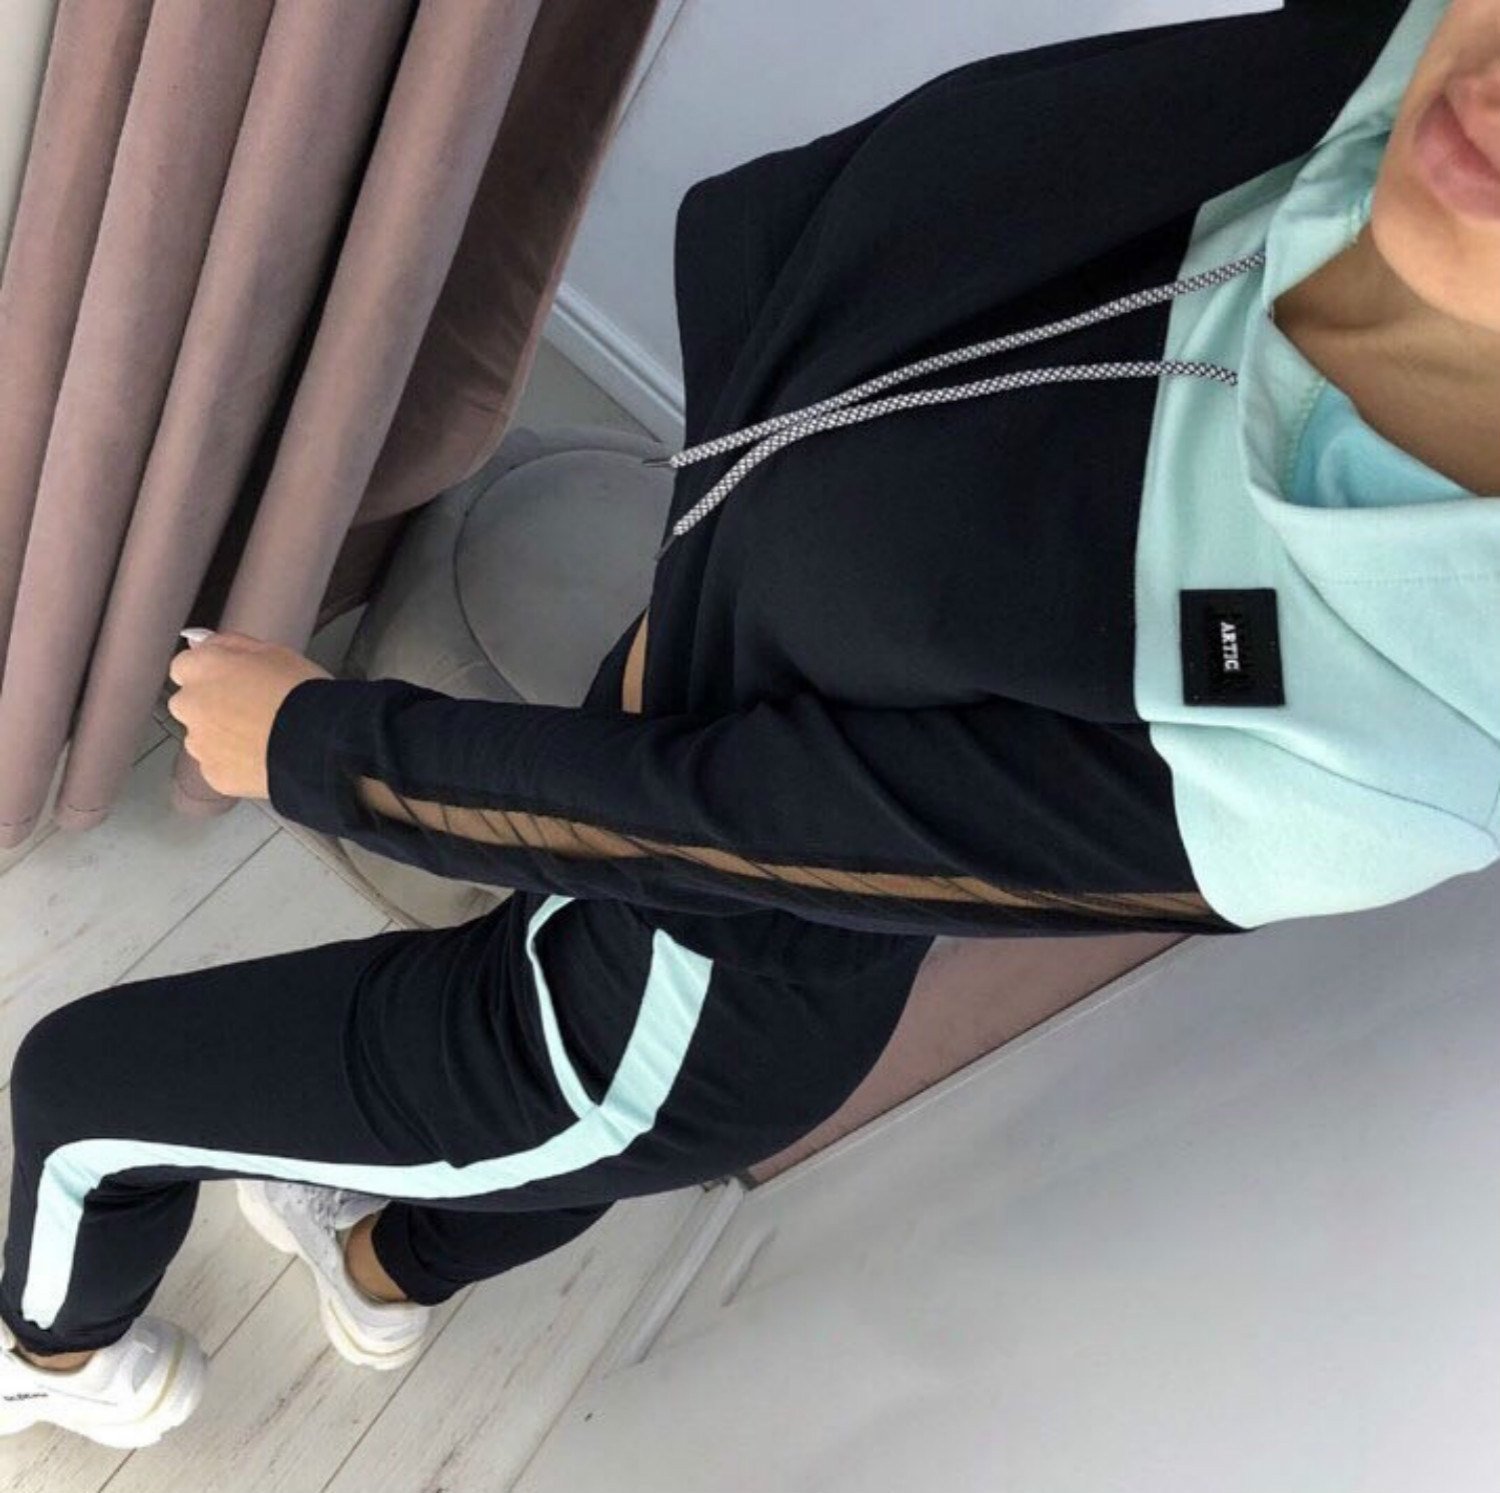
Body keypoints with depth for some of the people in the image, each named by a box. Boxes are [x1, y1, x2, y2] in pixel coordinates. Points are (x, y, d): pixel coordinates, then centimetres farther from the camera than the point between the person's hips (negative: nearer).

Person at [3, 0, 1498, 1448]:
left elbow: (696, 821, -26)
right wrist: (698, 597, -8)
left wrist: (308, 745, -12)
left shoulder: (1325, 747, -39)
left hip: (674, 1023, -5)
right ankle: (388, 1273, 74)